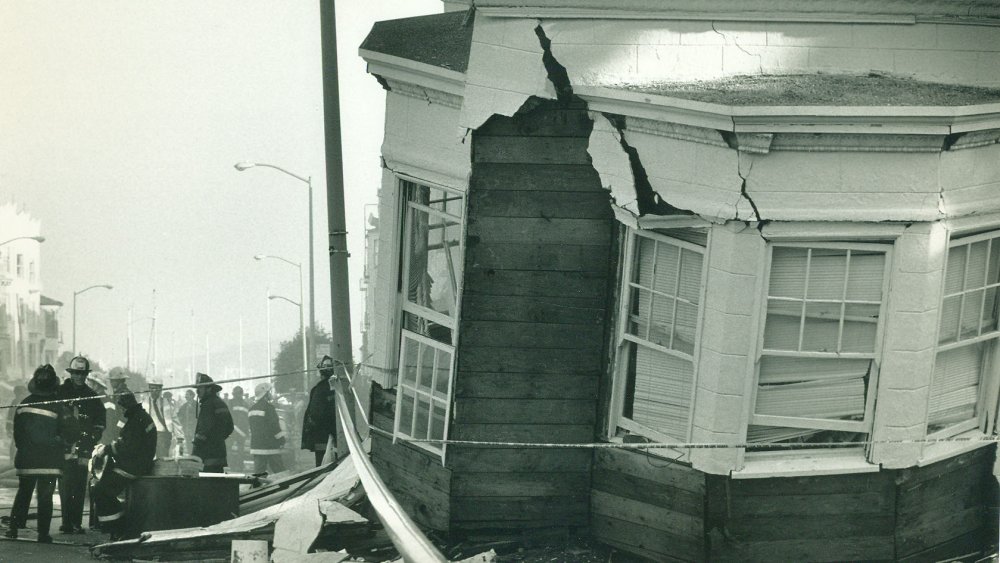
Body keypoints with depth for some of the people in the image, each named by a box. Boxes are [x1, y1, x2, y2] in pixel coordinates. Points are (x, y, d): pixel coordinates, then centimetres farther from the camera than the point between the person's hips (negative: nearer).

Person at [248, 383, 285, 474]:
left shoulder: (252, 409, 13)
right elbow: (274, 426, -15)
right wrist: (282, 440, -7)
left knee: (258, 471, 6)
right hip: (270, 446, -7)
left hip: (255, 446, 7)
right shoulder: (268, 407, -13)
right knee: (280, 472, -3)